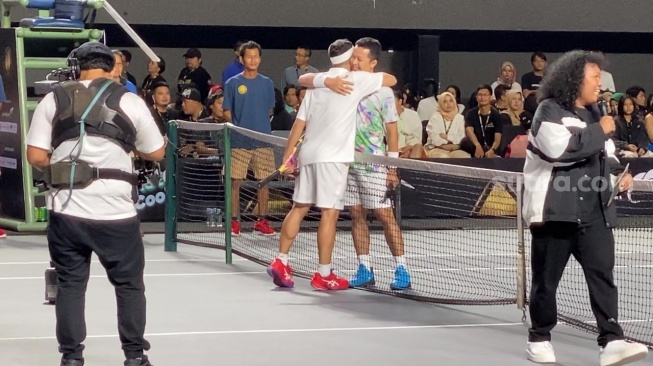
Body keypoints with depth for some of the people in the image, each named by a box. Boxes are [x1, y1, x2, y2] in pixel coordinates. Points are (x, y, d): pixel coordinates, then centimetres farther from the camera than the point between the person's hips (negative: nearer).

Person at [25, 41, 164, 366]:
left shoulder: (54, 99, 4)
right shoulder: (130, 101, 3)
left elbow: (36, 156, 0)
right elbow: (157, 153, 10)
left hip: (66, 209, 1)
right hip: (115, 211, -1)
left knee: (70, 285, 12)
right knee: (129, 285, 14)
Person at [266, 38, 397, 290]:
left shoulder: (317, 85, 14)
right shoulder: (356, 79, -3)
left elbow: (299, 123, 10)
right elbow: (391, 80, 5)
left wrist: (288, 156, 12)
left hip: (308, 153, 7)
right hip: (332, 157, -7)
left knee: (299, 208, 13)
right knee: (330, 213, -3)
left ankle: (281, 262, 13)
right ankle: (323, 275, -1)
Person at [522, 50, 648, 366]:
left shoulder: (593, 113, 18)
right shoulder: (549, 110, -5)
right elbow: (560, 148, -22)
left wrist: (619, 172, 6)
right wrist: (600, 131, -13)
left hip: (594, 211, 6)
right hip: (555, 209, -6)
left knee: (602, 274, -7)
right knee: (547, 278, 4)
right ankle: (539, 338, 19)